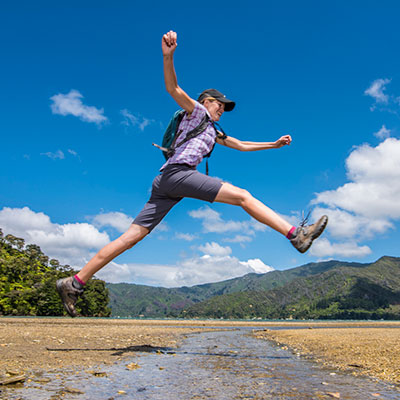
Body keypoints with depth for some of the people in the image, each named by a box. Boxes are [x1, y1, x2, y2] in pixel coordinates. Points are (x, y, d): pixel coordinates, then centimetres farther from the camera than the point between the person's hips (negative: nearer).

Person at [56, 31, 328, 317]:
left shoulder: (214, 132, 35)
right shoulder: (196, 110, 12)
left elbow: (242, 145, 40)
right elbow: (173, 88, -5)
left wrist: (274, 144, 38)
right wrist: (168, 56, -22)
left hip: (166, 185, 8)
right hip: (177, 172, -8)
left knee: (133, 236, 1)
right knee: (242, 196, -12)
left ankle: (75, 283, 1)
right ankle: (296, 235, -13)